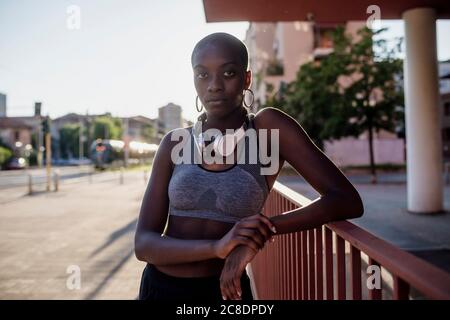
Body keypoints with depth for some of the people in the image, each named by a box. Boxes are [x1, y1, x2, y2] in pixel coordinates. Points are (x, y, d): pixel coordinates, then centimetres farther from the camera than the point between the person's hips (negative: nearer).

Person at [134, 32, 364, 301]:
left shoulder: (269, 127, -11)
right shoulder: (175, 143, -5)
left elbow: (347, 200, -16)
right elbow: (144, 244, -9)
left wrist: (265, 229, -27)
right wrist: (216, 246, -27)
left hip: (225, 289, -2)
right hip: (159, 288, 3)